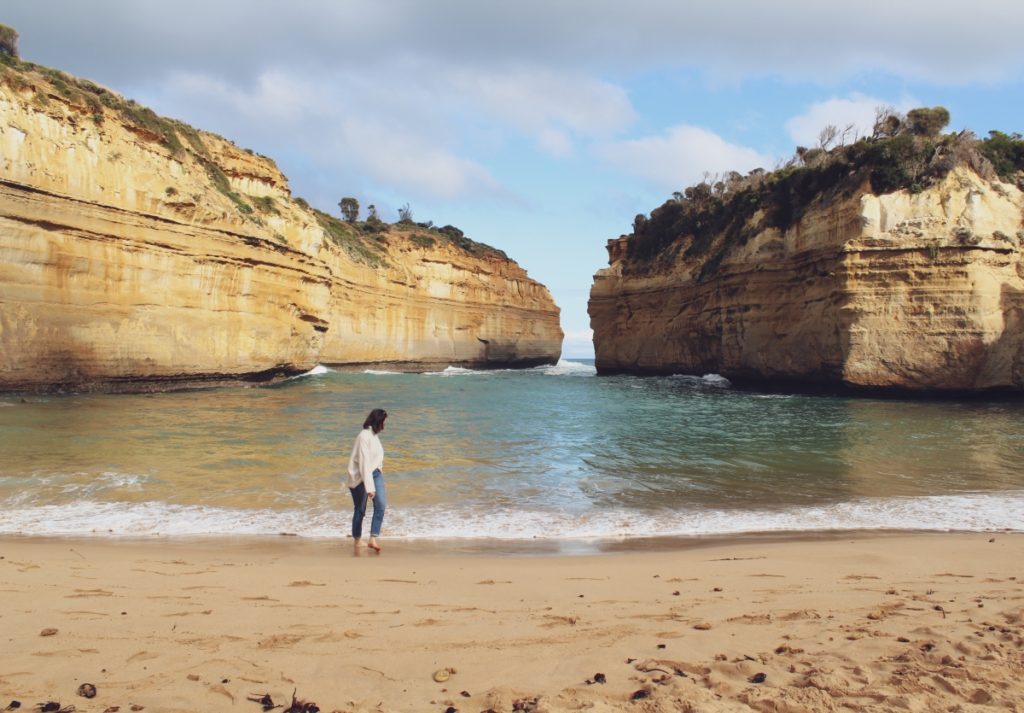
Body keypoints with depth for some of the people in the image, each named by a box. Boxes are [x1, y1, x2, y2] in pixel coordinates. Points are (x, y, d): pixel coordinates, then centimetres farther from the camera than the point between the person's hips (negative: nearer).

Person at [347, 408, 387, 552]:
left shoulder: (374, 434, 7)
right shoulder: (364, 436, -21)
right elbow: (364, 462, -26)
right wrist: (369, 487, -29)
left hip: (375, 473, 8)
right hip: (360, 477, -8)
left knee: (381, 505, -10)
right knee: (360, 509, 6)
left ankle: (373, 539, -9)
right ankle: (358, 540, 23)